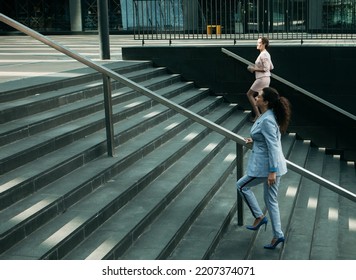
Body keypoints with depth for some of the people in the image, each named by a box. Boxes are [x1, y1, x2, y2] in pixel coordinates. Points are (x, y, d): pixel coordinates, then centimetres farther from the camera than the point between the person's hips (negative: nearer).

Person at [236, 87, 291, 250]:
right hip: (272, 164, 10)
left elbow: (273, 146, -24)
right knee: (270, 200, 16)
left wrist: (272, 171, -23)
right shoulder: (268, 115, 7)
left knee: (241, 186, 10)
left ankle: (259, 217, 18)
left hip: (266, 166, -10)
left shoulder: (267, 120, -23)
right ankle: (278, 235, 23)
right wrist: (253, 142, 13)